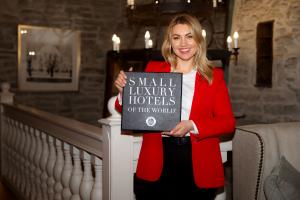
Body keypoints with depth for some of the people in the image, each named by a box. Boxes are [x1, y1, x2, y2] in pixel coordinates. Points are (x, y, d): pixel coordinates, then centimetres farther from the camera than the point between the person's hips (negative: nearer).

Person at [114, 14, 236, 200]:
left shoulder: (214, 76, 4)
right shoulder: (154, 69, 8)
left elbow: (228, 122, -1)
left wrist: (192, 126, -16)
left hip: (198, 166, 0)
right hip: (157, 163, 1)